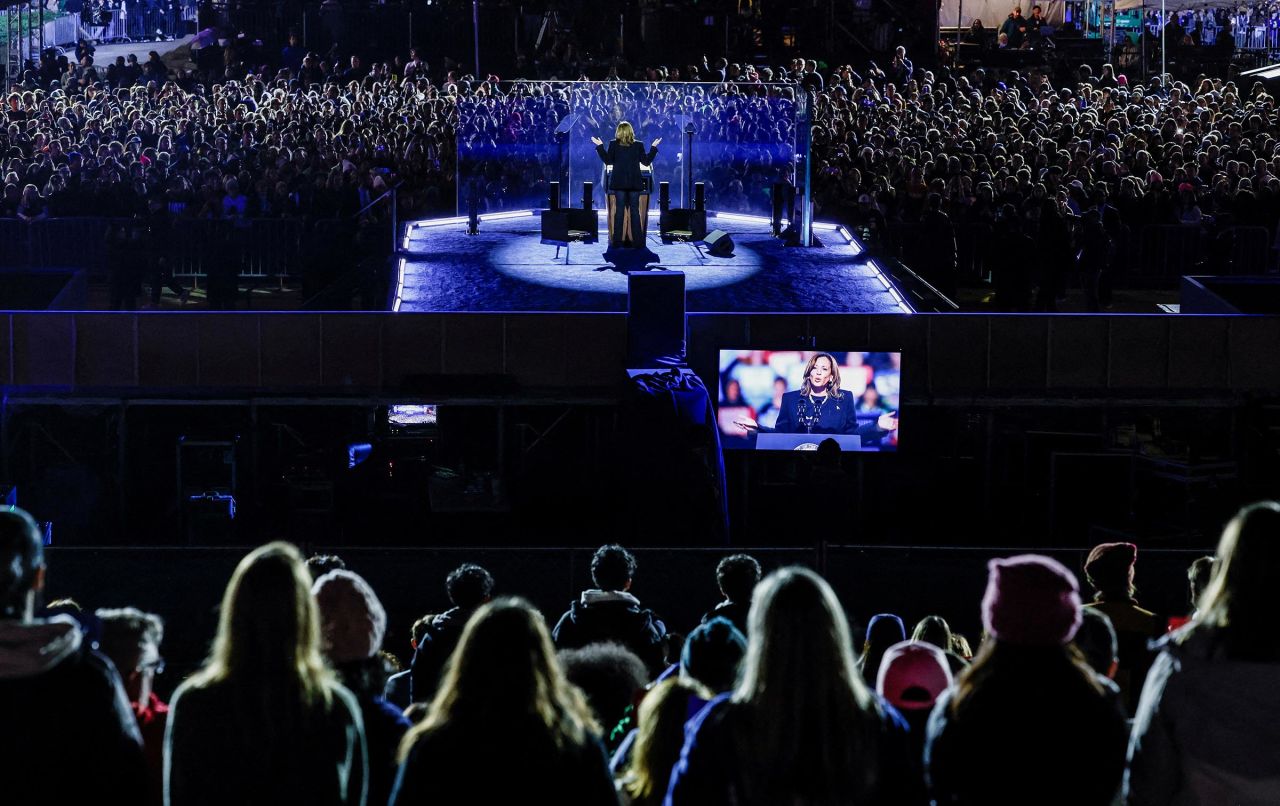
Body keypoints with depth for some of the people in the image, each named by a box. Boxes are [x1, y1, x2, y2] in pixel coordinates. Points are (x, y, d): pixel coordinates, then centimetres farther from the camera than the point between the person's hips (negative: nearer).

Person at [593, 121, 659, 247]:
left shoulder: (614, 145, -5)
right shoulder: (638, 146, -3)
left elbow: (608, 161, -2)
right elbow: (646, 161, 1)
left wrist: (600, 146, 6)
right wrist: (653, 147, 12)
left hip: (619, 184, 0)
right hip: (634, 184, 0)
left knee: (619, 210, 3)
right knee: (635, 210, 4)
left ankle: (617, 240, 1)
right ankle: (637, 240, 1)